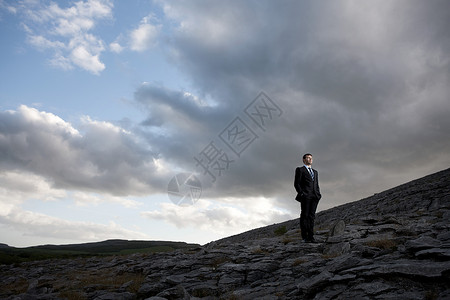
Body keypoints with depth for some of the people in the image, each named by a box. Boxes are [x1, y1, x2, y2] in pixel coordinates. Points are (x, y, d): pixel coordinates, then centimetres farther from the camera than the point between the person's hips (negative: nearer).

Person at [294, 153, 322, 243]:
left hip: (314, 196, 5)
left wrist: (318, 194, 8)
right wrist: (301, 194, -12)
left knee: (312, 216, 1)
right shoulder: (300, 170, 8)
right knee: (305, 215, -6)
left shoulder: (315, 172, 26)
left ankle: (311, 237, 0)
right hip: (305, 195, -5)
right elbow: (296, 184, -1)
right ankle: (305, 237, -5)